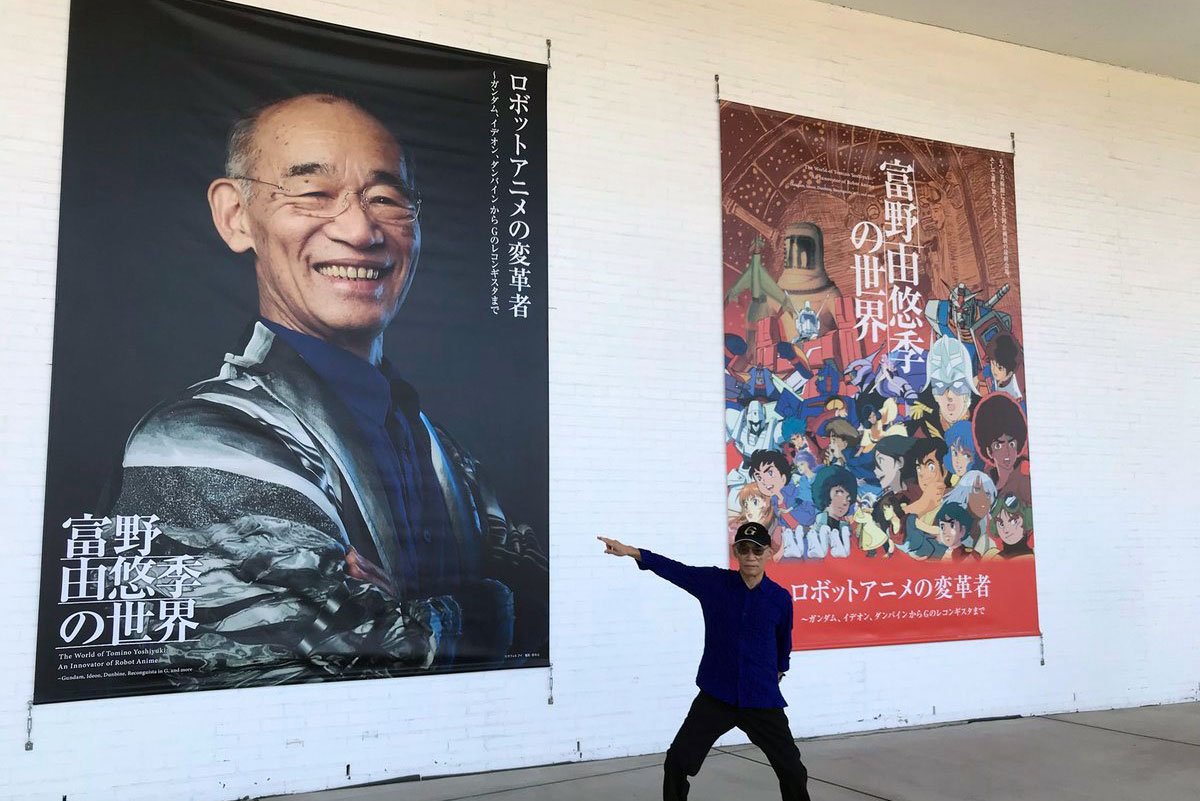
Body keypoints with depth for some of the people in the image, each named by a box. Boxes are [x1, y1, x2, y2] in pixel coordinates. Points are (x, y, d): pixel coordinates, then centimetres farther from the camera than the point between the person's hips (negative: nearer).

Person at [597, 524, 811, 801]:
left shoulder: (780, 598, -5)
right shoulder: (713, 581, -6)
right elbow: (672, 568, -11)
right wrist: (632, 551, -24)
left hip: (762, 700, 0)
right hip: (715, 696, 0)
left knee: (792, 770, 4)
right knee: (677, 762, -1)